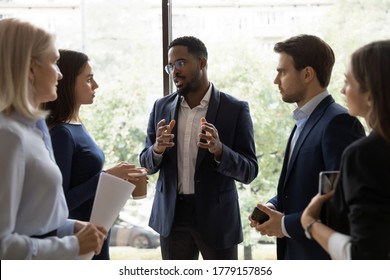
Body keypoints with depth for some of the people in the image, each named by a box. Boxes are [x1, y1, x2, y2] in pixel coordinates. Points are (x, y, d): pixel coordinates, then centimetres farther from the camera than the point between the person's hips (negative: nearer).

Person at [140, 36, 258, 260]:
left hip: (216, 215, -3)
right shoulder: (162, 107, 5)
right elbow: (147, 163, 9)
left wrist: (219, 150, -26)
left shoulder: (235, 109, -6)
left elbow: (249, 171, -7)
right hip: (172, 215, 3)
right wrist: (157, 149, -14)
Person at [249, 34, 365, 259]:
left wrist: (287, 224, -17)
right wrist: (273, 207, 1)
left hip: (323, 255, -9)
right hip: (297, 253, 9)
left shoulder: (339, 122, -17)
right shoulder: (305, 121, 14)